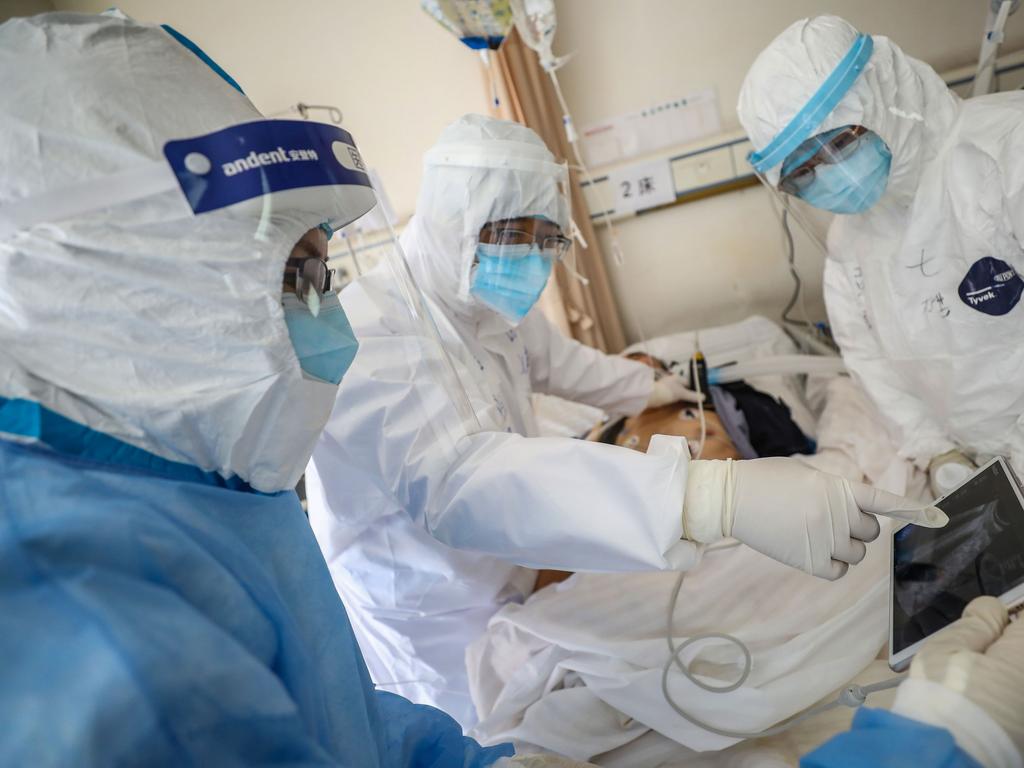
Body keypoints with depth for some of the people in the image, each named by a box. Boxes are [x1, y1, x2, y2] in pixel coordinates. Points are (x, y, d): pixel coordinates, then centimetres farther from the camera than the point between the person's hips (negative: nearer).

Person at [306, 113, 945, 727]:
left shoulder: (488, 305, -3)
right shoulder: (370, 339, -31)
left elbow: (554, 359, 18)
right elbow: (463, 477, -48)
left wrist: (649, 387, 26)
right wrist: (719, 497, -57)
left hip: (512, 589, 7)